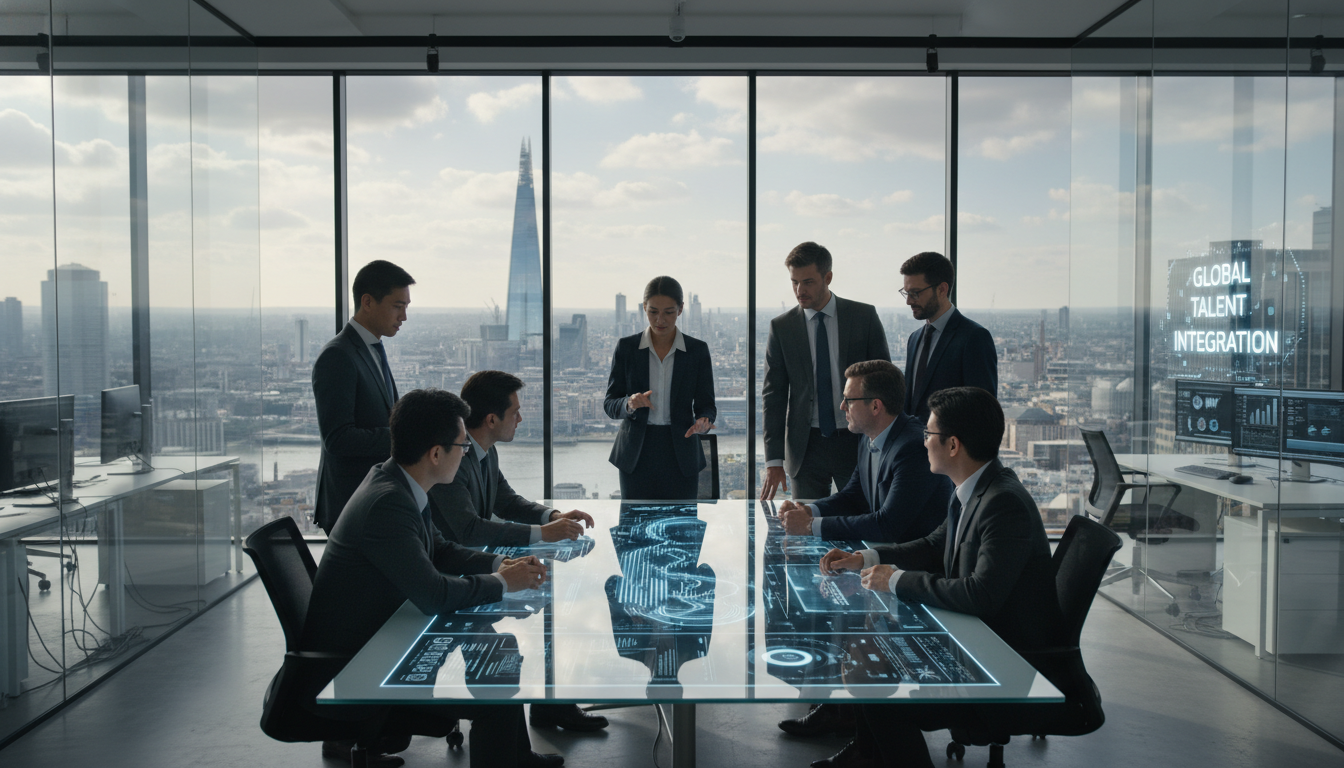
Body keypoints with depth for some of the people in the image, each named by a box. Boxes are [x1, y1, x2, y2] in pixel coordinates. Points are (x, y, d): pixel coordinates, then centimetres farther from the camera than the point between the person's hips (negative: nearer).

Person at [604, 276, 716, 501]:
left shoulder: (697, 350, 1)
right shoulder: (626, 347, 1)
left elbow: (706, 405, 2)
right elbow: (610, 404, 2)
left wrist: (703, 422, -20)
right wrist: (629, 404, -20)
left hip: (680, 456, 0)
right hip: (636, 455, 0)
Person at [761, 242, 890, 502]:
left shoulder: (864, 316, 1)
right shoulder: (781, 327, 2)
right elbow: (773, 395, 1)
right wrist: (774, 459, -6)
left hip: (857, 441, 0)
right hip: (806, 447, 1)